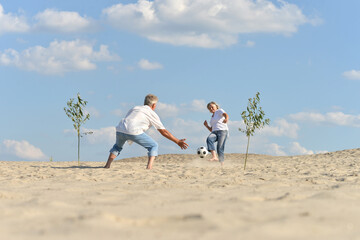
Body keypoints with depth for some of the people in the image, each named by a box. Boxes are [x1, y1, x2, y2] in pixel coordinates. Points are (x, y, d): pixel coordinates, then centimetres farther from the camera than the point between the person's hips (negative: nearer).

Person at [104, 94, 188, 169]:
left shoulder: (134, 108, 31)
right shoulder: (152, 114, 18)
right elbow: (163, 131, 17)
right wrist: (177, 141, 23)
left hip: (120, 129, 5)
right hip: (134, 132, -5)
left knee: (118, 146, 35)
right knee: (154, 146, 13)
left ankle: (107, 165, 19)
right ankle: (149, 166, -7)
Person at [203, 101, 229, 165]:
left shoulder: (219, 111, 11)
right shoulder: (212, 118, 31)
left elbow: (226, 115, -13)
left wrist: (226, 119, -36)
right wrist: (206, 126, 13)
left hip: (223, 131, -5)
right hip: (214, 132, 5)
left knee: (220, 148, -16)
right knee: (209, 139, -28)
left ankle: (222, 163, -12)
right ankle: (214, 156, -42)